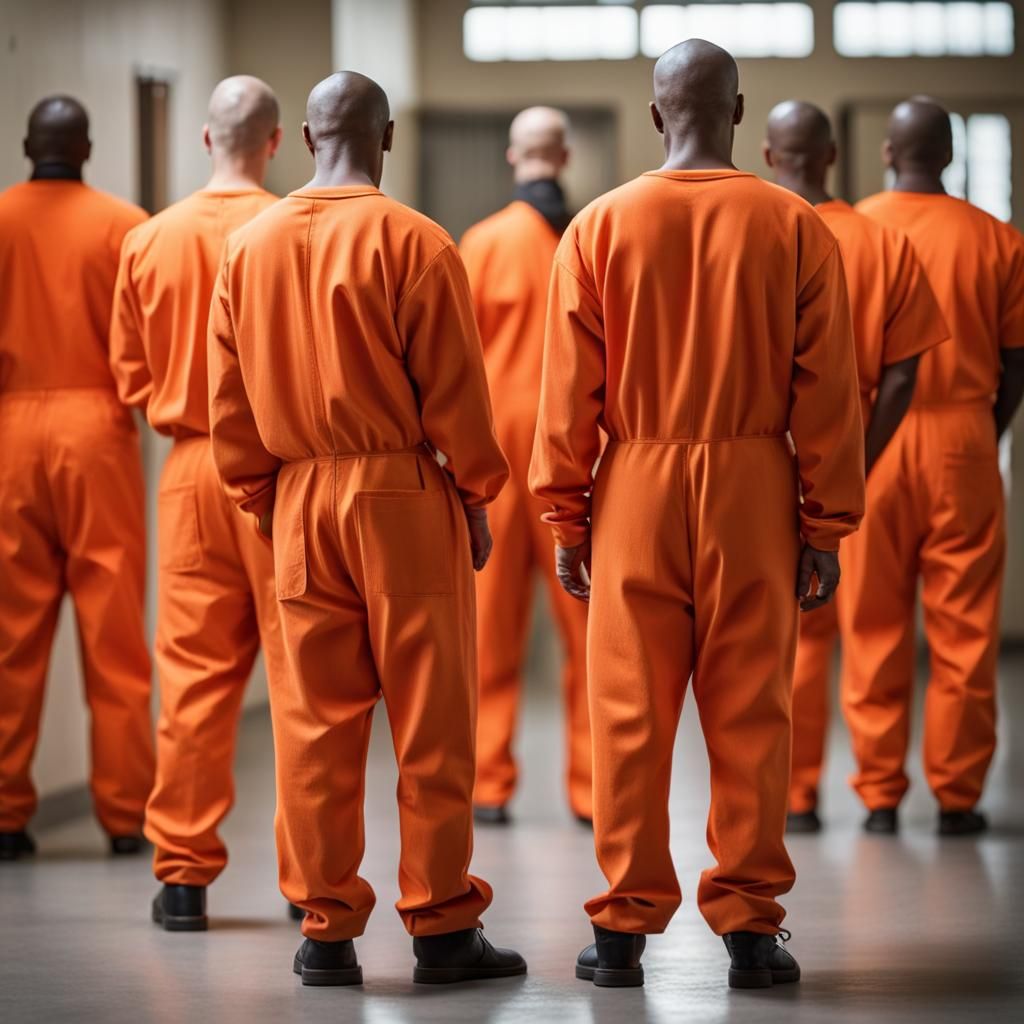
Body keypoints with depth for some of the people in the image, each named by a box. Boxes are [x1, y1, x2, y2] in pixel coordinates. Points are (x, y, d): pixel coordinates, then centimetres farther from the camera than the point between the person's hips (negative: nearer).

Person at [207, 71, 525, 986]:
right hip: (404, 496, -4)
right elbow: (455, 392, -8)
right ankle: (443, 926, 5)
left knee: (316, 720, 8)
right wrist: (476, 497, 3)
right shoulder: (414, 244, -9)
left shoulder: (250, 247, 4)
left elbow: (228, 397, 7)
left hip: (299, 500, 4)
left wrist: (261, 499, 16)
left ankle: (326, 928, 9)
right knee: (430, 718, 2)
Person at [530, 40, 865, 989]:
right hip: (754, 492, 0)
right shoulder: (795, 229, -2)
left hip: (635, 491, 0)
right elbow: (826, 390, -1)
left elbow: (569, 388, 1)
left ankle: (624, 927, 8)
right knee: (750, 714, 5)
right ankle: (748, 924, 8)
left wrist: (566, 519, 8)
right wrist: (826, 526, 5)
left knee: (631, 715, 5)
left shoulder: (599, 227, -1)